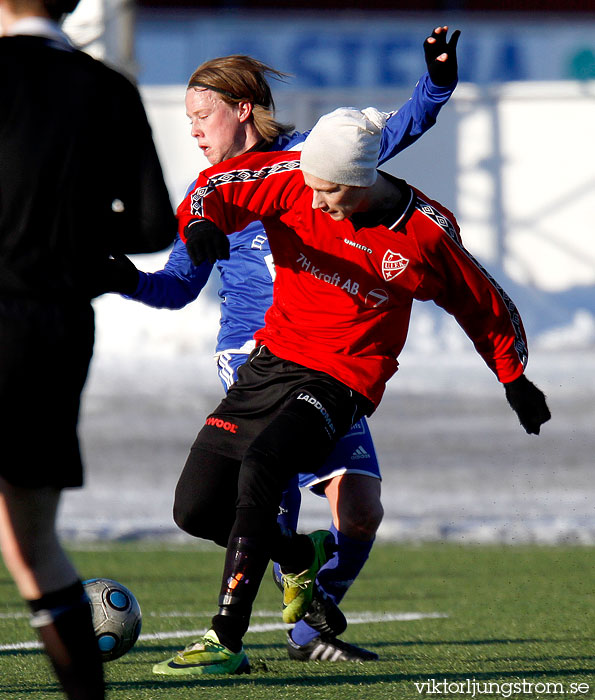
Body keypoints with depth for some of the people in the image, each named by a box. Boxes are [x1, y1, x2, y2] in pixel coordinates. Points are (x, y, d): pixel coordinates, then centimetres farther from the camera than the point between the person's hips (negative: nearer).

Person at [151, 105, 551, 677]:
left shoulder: (424, 233, -10)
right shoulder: (291, 180, -7)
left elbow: (486, 307, 5)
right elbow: (217, 185, -2)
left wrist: (515, 381, 16)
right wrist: (201, 220, -27)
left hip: (339, 382, -5)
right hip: (269, 362, 5)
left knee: (259, 467, -32)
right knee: (196, 507, -1)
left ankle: (226, 640, -31)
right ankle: (300, 557, 30)